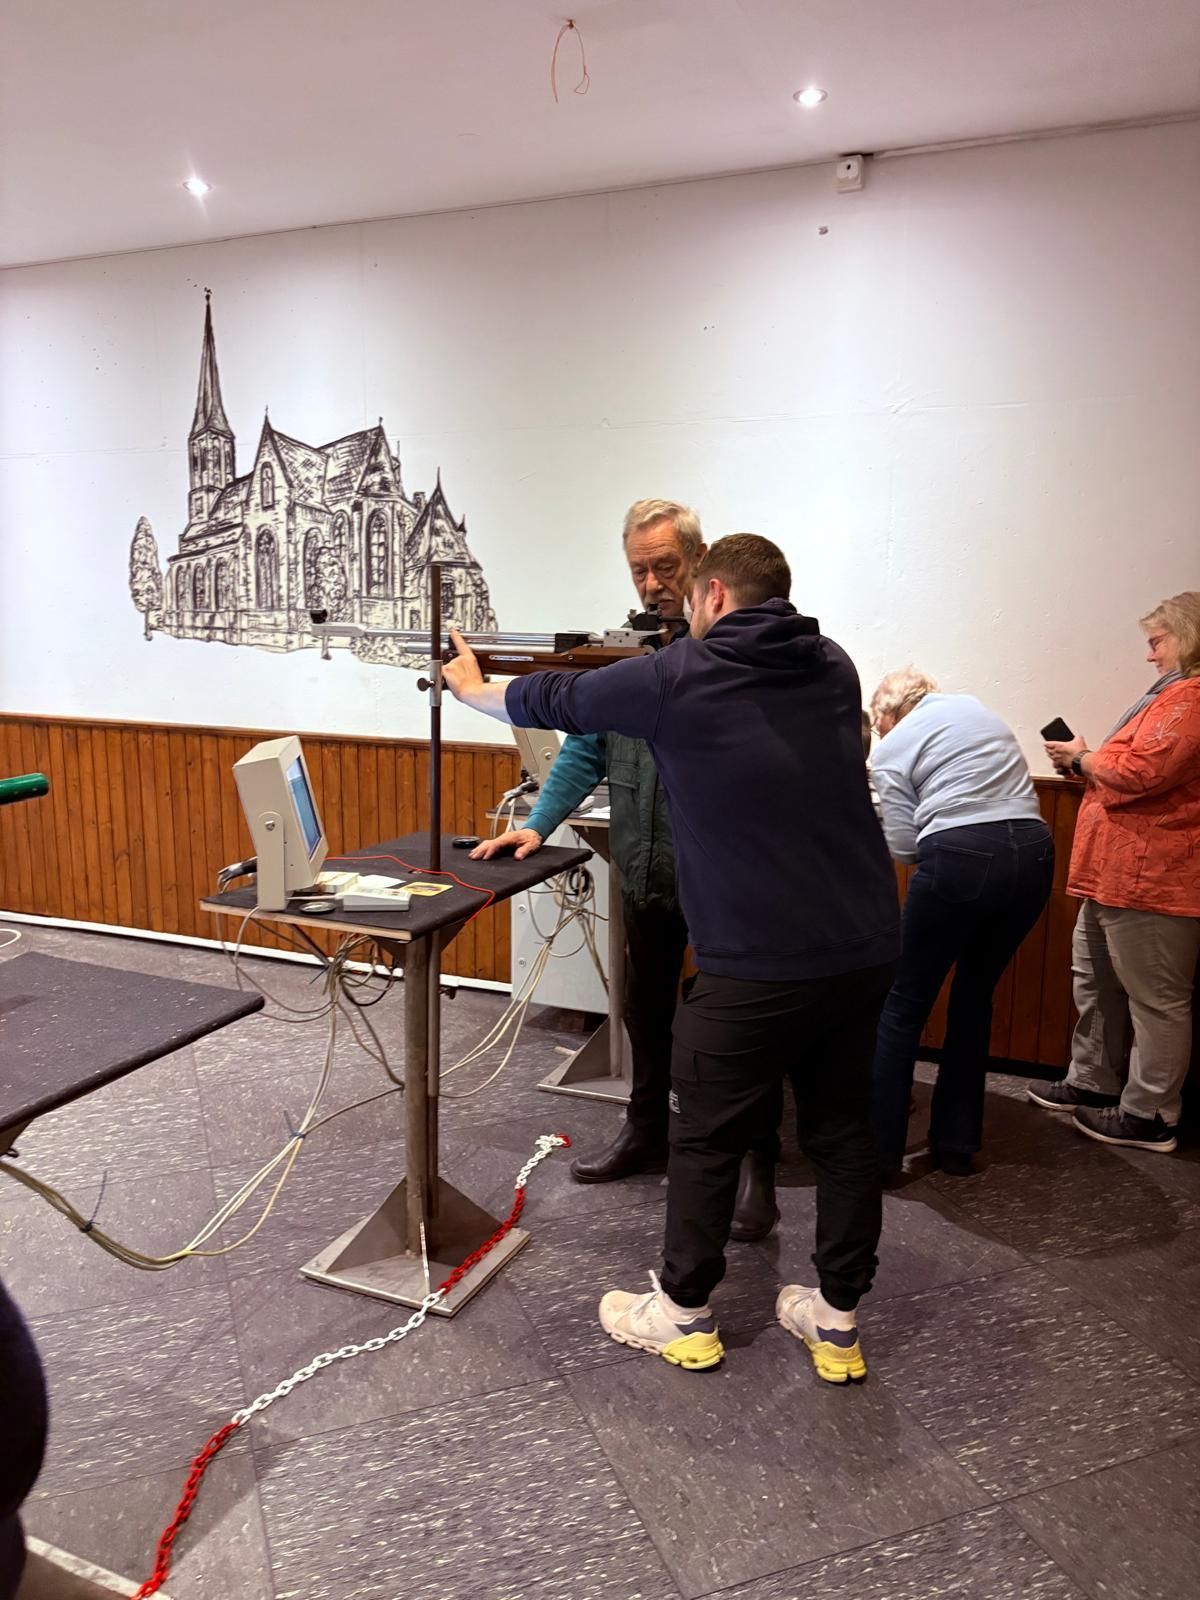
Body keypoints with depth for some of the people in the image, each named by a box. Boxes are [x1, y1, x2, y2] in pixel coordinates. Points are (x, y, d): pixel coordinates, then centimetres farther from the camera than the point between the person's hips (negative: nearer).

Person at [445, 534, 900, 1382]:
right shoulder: (834, 667, 9)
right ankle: (838, 1321, 33)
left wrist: (474, 687, 29)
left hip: (758, 962, -6)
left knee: (707, 1137, 13)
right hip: (867, 946, 6)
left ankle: (685, 1316, 31)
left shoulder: (676, 677, -6)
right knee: (843, 1128, 19)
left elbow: (552, 699, 8)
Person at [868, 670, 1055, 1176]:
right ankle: (957, 1144, 25)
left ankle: (880, 1148, 10)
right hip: (1033, 852, 6)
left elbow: (902, 845, 2)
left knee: (904, 1004, 8)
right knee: (975, 996, 19)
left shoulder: (892, 748, 7)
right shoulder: (974, 706, 22)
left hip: (961, 858, -6)